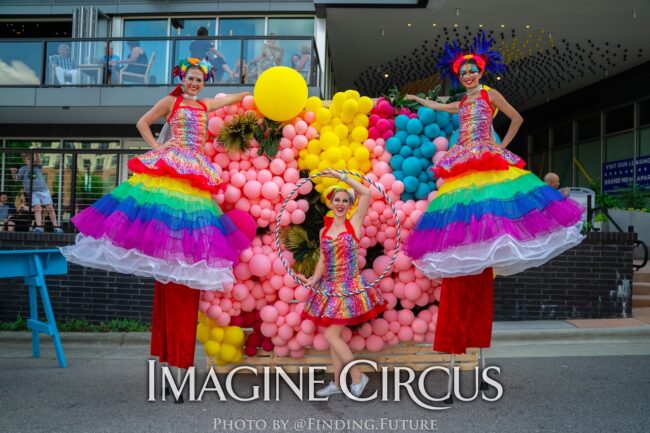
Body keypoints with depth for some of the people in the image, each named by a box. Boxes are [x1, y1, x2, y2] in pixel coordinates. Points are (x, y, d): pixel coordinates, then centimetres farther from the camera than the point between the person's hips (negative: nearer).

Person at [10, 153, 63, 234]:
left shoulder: (37, 166, 8)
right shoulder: (23, 169, 7)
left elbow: (38, 161, -12)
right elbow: (16, 178, 3)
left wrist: (36, 153, -29)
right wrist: (13, 173, -18)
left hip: (43, 190, 1)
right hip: (33, 192, -1)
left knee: (50, 208, -4)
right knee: (37, 208, -16)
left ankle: (56, 227, 0)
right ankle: (39, 227, -22)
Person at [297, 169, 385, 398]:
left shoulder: (354, 224, -5)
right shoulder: (324, 231, 9)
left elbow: (366, 193, -15)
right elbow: (323, 260, 10)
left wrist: (342, 177, -11)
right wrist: (314, 279, -7)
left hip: (349, 287, -6)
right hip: (329, 288, 6)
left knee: (331, 335, -8)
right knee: (334, 335, 11)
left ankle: (357, 376, 10)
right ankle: (337, 383, 24)